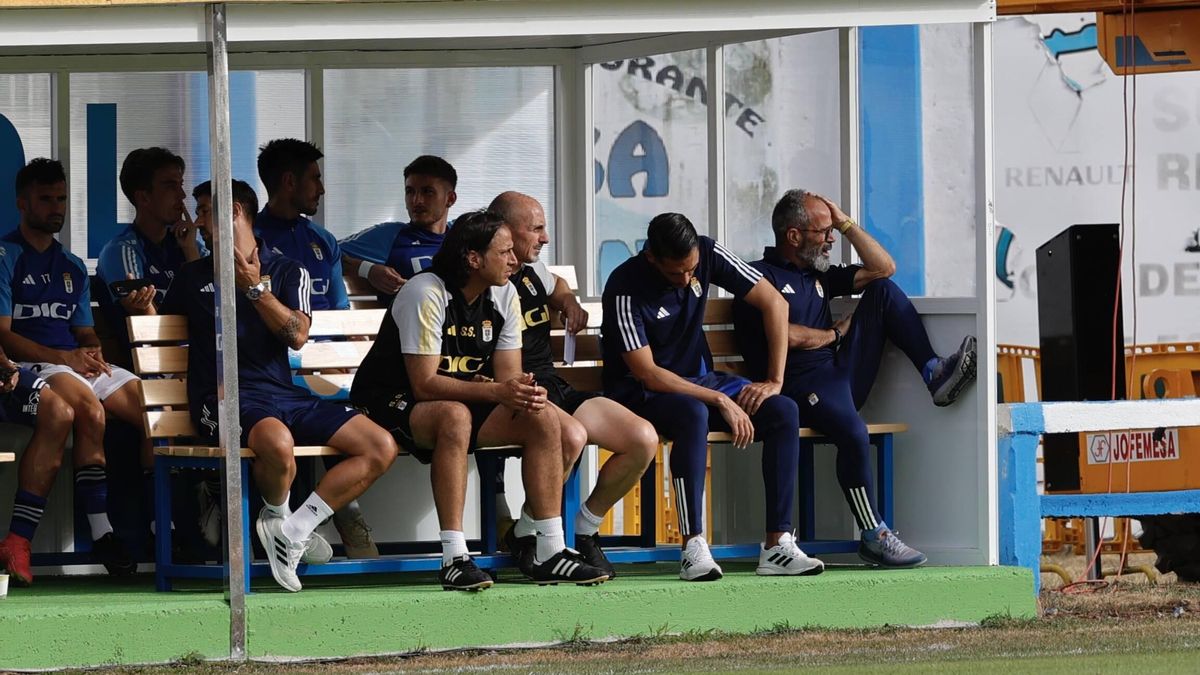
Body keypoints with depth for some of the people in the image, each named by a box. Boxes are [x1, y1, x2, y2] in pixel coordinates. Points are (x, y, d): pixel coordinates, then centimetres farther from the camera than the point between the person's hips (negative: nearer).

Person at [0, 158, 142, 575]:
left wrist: (94, 352, -2)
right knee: (90, 408, -37)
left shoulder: (72, 267, 25)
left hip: (77, 362, 7)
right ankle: (101, 533, -37)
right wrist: (65, 357, -14)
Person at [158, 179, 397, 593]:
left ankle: (292, 529, -13)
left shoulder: (288, 272, 15)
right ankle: (278, 519, -8)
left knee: (381, 448, -14)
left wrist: (256, 288, -8)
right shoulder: (193, 277, 17)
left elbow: (298, 335, 0)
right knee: (277, 443, -40)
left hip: (283, 393, 4)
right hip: (225, 397, -4)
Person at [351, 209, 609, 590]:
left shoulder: (504, 296, 1)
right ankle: (454, 559, -40)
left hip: (464, 402, 7)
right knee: (455, 416, -39)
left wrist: (526, 394, -27)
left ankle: (549, 552, -11)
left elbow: (508, 378, -1)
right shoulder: (427, 294, -22)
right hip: (390, 404, -7)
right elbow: (424, 384, -27)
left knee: (544, 416, -12)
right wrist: (497, 391, -36)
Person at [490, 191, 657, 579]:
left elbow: (556, 286, 45)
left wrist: (568, 301, 20)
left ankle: (584, 532, 8)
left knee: (644, 439, -9)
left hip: (553, 387, 8)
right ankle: (525, 535, -15)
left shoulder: (532, 271, 18)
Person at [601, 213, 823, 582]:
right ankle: (693, 547, -38)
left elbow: (774, 303, -2)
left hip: (698, 378, 6)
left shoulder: (708, 254, -8)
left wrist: (774, 381, -9)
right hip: (644, 393, -6)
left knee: (783, 412, -17)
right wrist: (720, 400, -27)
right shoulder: (626, 288, -23)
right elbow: (646, 373, -25)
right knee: (694, 413, -40)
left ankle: (778, 543, -20)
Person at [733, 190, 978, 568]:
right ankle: (873, 536, -29)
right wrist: (836, 333, 5)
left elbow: (883, 268, 22)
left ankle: (934, 374, -8)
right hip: (800, 385, -8)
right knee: (853, 432, -38)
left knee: (882, 290, 5)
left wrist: (846, 224, 17)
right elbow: (787, 335, -12)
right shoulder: (762, 276, 0)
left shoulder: (819, 276, 25)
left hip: (841, 375, 8)